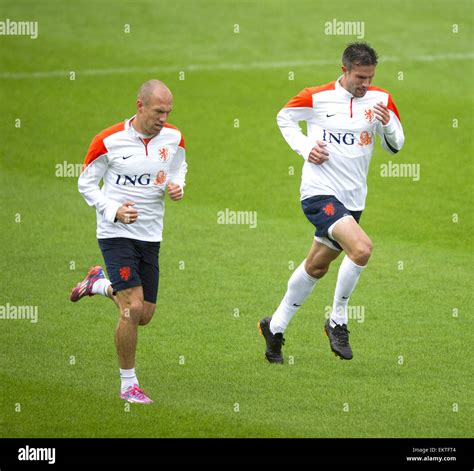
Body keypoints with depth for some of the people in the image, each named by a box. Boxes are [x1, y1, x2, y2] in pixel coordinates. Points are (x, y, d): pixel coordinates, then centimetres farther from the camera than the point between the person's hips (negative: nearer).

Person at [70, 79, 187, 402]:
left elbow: (179, 168, 19)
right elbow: (86, 184, -2)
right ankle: (128, 384, -2)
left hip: (151, 235, 5)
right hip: (116, 233, -5)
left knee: (145, 316, 10)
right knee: (133, 308, -18)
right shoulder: (109, 141, -13)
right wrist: (113, 210, -17)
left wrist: (177, 186, -5)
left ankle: (100, 284, 40)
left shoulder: (174, 138, -1)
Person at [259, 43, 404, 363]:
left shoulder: (380, 99, 0)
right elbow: (285, 117, 11)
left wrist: (387, 124, -14)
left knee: (316, 268, 17)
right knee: (361, 248, -26)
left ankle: (275, 327, 35)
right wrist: (304, 147, -4)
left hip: (353, 198, 5)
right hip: (320, 192, -5)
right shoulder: (317, 97, -8)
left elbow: (395, 146, 7)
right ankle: (338, 322, -8)